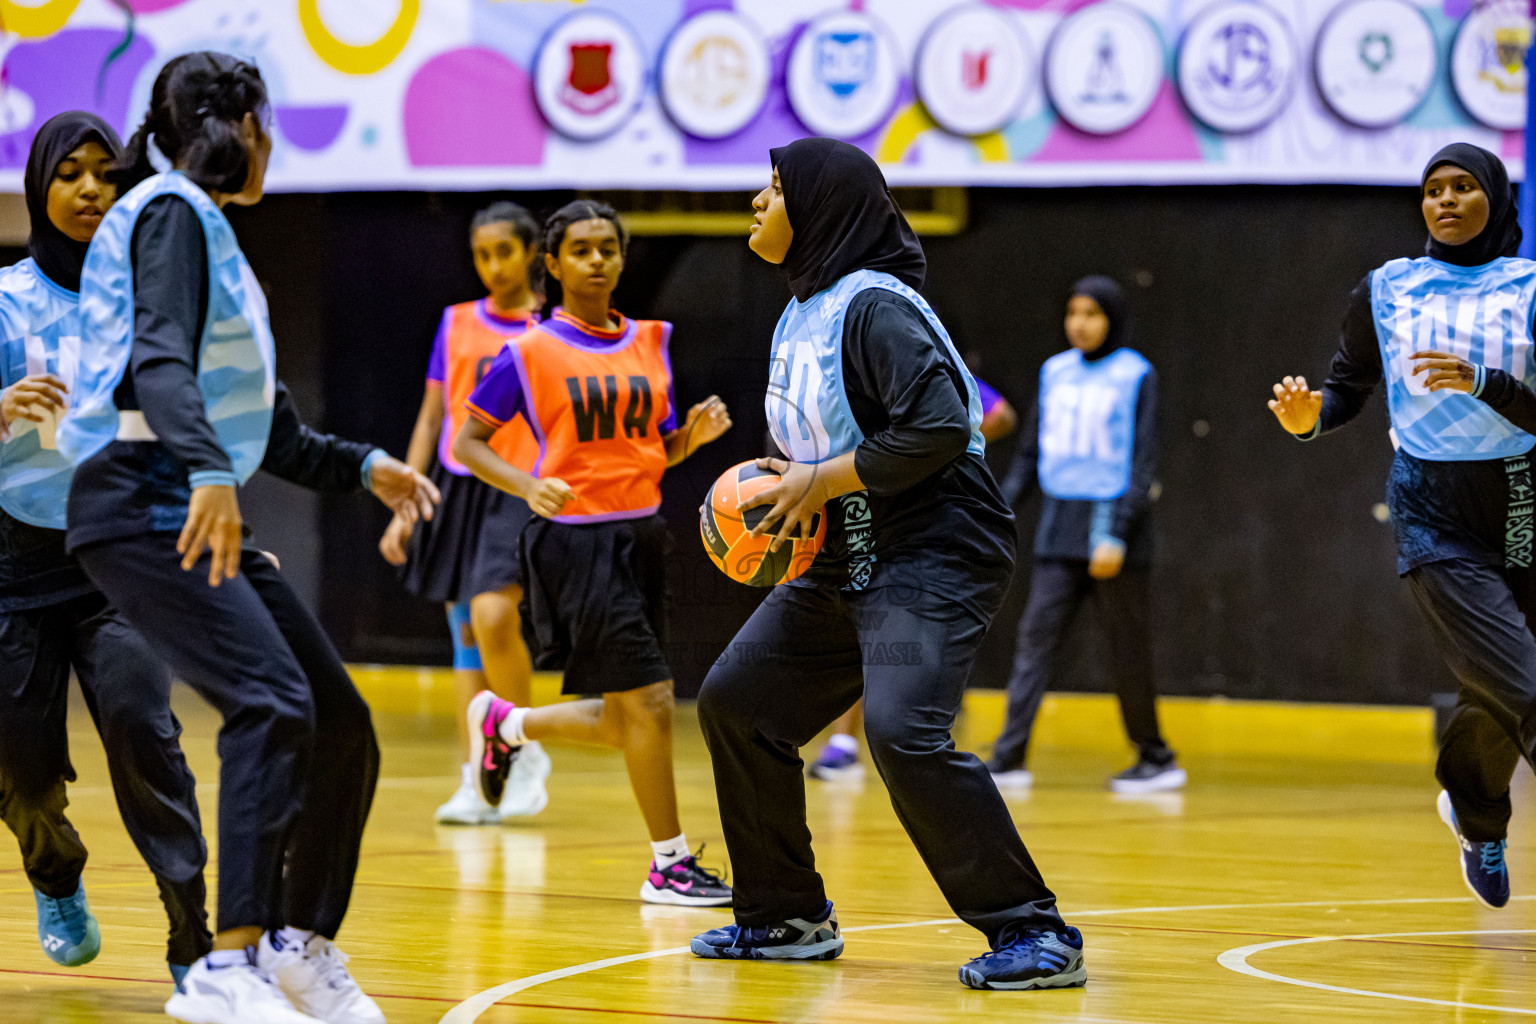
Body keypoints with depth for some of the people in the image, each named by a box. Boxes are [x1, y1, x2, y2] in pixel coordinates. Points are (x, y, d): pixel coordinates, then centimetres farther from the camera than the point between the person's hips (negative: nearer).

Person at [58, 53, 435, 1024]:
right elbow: (159, 360, -24)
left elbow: (259, 422, 31)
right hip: (143, 505, -10)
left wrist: (360, 466, 35)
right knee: (272, 701, -26)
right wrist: (209, 474, -38)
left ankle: (302, 944, 25)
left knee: (341, 720, 10)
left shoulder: (209, 232, 23)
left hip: (199, 510, 10)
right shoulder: (169, 211, -6)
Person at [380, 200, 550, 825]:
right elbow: (431, 419, 14)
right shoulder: (457, 324, 11)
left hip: (523, 492, -4)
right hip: (458, 486, 4)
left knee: (493, 615, -22)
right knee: (466, 633, 3)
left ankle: (526, 752, -3)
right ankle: (475, 784, 7)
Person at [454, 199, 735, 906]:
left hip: (639, 535, 6)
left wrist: (697, 432, -5)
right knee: (650, 701, -12)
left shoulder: (650, 343, 10)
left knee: (625, 725, 10)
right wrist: (527, 485, -17)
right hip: (575, 538, -6)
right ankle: (669, 865, -1)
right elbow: (469, 440, 0)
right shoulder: (531, 353, -5)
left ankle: (504, 724, 36)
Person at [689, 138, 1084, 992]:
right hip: (845, 563, 11)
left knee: (904, 731, -26)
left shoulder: (875, 308, -17)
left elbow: (939, 426, -28)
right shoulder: (802, 314, 13)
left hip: (936, 559, -11)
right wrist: (775, 490, 4)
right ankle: (788, 916, 22)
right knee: (736, 703, 11)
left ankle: (1033, 932, -18)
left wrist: (821, 483, -21)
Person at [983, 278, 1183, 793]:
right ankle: (1009, 757, -8)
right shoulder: (1056, 372, 12)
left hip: (1112, 525, -5)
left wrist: (1116, 533, -16)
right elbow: (1031, 453, 18)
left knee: (1128, 649, 1)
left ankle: (1157, 759, 14)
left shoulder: (1135, 376, -3)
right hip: (1059, 531, 5)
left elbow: (1142, 464, -7)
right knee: (1037, 635, -5)